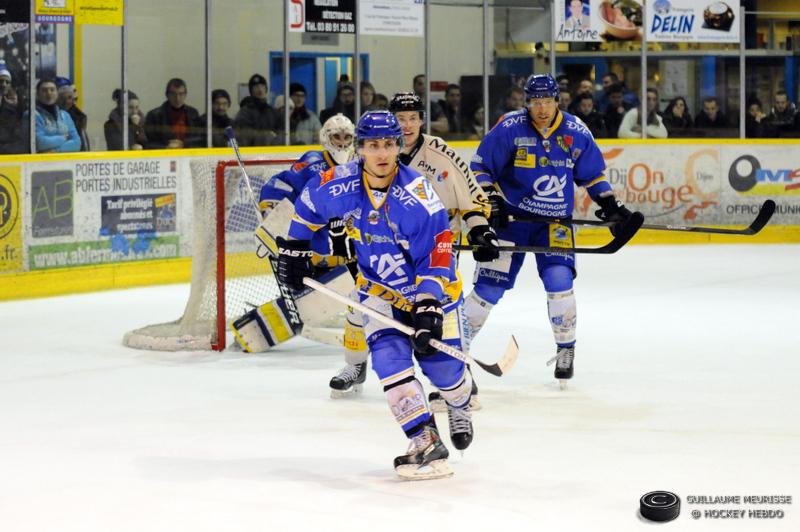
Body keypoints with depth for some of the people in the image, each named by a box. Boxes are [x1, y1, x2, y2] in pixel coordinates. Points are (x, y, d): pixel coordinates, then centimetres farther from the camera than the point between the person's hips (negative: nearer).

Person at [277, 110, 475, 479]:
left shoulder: (418, 196, -27)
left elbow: (437, 254, -25)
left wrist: (428, 306, -31)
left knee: (442, 364, -3)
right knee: (389, 358, -18)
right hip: (379, 287, 3)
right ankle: (425, 443, -17)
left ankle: (462, 402, 35)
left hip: (431, 288, -3)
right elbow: (309, 204, 7)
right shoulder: (340, 185, -16)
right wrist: (294, 249, 11)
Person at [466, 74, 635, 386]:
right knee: (490, 285, -4)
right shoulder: (509, 129, -12)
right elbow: (481, 168, -5)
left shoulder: (576, 132, -3)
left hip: (555, 221, 2)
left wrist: (609, 203, 4)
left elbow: (592, 173, 12)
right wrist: (491, 202, -15)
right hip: (511, 216, -2)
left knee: (559, 281, -15)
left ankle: (566, 349, 3)